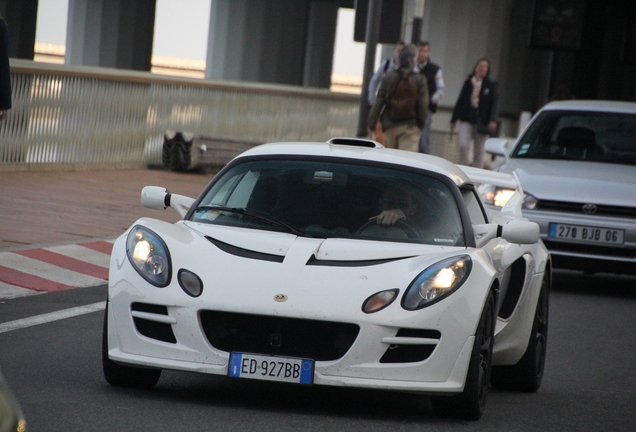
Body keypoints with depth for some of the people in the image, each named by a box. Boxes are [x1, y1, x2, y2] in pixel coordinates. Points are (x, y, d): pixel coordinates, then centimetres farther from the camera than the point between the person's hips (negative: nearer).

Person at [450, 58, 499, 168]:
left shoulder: (491, 85, 1)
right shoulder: (468, 83, 8)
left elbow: (495, 104, -5)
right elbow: (460, 102, 12)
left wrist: (493, 120, -19)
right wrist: (453, 120, 12)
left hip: (482, 121, -2)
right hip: (466, 120, 2)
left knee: (479, 152, 4)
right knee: (463, 145, -14)